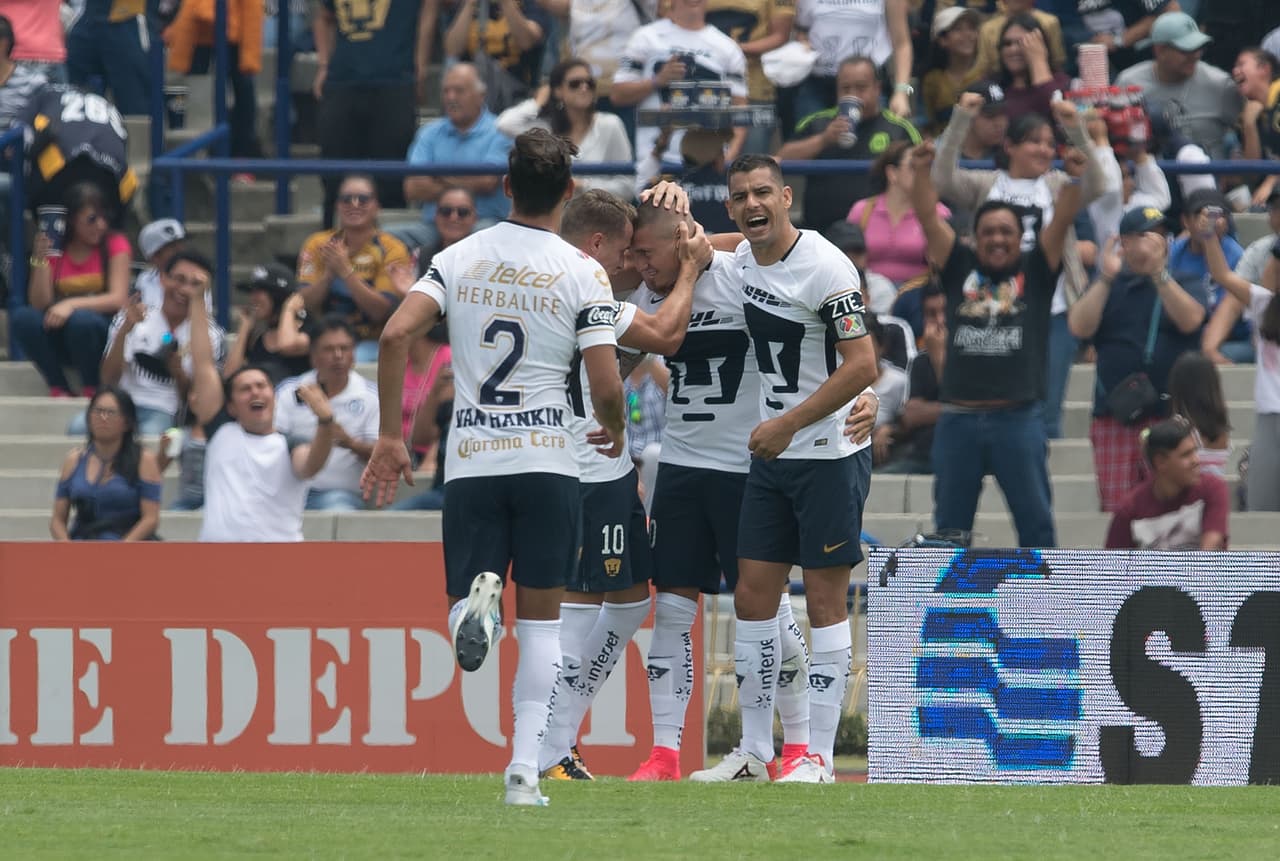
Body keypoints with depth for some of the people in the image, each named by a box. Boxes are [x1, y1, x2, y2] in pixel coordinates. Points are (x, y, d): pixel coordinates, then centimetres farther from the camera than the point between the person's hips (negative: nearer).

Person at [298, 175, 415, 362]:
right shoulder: (318, 245, 5)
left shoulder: (392, 249, -3)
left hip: (370, 345, -2)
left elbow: (381, 312, -13)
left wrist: (345, 271, -22)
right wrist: (329, 273, -19)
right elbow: (307, 304, -2)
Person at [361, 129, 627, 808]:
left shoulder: (459, 258, 5)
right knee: (541, 618, 9)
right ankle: (524, 768, -1)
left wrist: (390, 437, 0)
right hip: (547, 458, -1)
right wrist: (614, 431, 16)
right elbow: (606, 386, -8)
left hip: (470, 462, 1)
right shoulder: (582, 273, -2)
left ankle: (477, 600, -31)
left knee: (464, 620, 7)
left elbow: (396, 334, -7)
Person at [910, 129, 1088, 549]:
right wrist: (922, 172, -13)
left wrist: (1075, 177, -22)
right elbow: (929, 218, 2)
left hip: (1018, 416, -2)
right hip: (959, 417, 2)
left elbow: (1063, 219, -5)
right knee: (950, 525, 9)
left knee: (1036, 521, 2)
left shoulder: (1035, 271, 7)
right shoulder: (959, 269, 10)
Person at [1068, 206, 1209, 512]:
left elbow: (1189, 320, -11)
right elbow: (1080, 327, -2)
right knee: (1116, 511, -3)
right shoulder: (1108, 288, 14)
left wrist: (1158, 273, -19)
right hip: (1114, 417, 1)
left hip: (1170, 415, -1)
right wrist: (1106, 277, -8)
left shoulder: (1186, 285, 10)